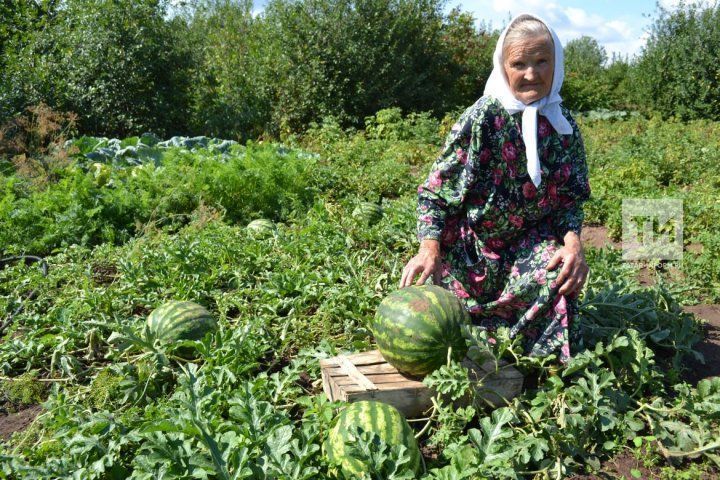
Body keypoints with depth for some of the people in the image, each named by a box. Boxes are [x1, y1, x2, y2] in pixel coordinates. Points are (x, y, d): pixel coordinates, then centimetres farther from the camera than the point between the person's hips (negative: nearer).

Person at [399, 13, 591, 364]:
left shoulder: (564, 126, 1)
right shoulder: (481, 118, -14)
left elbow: (570, 198, 5)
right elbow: (435, 190, -15)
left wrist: (572, 240, -16)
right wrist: (429, 248, -29)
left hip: (531, 242, 3)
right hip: (473, 248, -3)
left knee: (557, 278, -26)